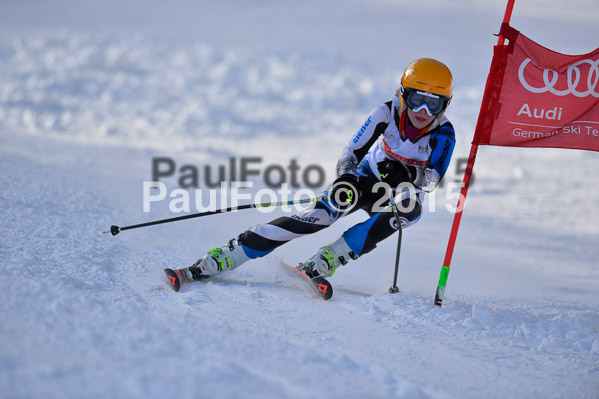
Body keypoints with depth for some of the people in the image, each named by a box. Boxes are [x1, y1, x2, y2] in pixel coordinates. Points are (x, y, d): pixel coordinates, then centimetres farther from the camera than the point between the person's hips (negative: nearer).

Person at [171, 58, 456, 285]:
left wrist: (407, 174, -47)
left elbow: (432, 180, -28)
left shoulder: (443, 135, -19)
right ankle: (214, 261, -29)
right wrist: (346, 179, -36)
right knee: (321, 214, -27)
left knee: (412, 210, -37)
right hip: (367, 181, 0)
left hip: (400, 195, 0)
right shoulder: (388, 113, -17)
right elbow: (351, 153, -16)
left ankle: (321, 264, -36)